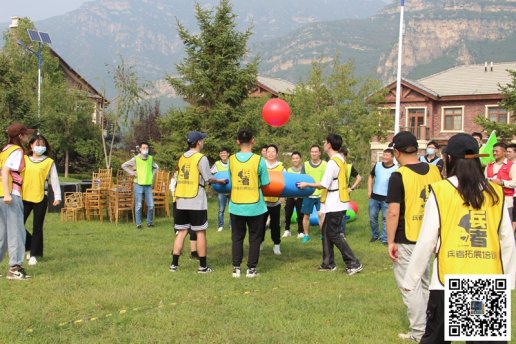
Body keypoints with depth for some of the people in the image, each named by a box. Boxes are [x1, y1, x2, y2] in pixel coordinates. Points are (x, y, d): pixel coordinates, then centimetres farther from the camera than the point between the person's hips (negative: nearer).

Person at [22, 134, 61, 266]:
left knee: (37, 228, 3)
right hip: (24, 197, 2)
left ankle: (34, 254, 14)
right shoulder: (24, 159, 9)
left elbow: (54, 180, 1)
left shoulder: (49, 162, 3)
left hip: (40, 198, -2)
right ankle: (31, 246, 21)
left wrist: (57, 196, -6)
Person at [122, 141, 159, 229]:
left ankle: (149, 222, 17)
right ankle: (138, 223, 8)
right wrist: (132, 173, -5)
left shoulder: (151, 158, 7)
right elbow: (124, 165, -1)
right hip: (138, 185, -3)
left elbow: (156, 167, 25)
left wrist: (152, 175, 11)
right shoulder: (136, 159, -4)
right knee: (138, 205, 0)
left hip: (148, 185, 3)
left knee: (151, 205, 2)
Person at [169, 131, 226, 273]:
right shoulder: (201, 158, -8)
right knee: (200, 232, 3)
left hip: (181, 201, 6)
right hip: (196, 201, -6)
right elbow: (208, 178, -7)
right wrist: (220, 181, 13)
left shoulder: (182, 158, 11)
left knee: (181, 232, 10)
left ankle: (174, 264, 9)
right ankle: (203, 266, 6)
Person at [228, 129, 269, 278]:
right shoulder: (259, 160, -10)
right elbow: (265, 184, -4)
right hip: (255, 207, -2)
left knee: (237, 238, 13)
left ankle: (236, 268, 14)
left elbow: (230, 181, 4)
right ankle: (251, 269, 12)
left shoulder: (231, 160, -4)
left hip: (236, 206, 2)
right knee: (254, 238, 10)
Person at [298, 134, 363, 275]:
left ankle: (354, 264, -3)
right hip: (336, 203, 10)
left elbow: (324, 184, -20)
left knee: (334, 234, -4)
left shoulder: (332, 162, -19)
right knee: (326, 231, 15)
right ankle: (328, 263, 20)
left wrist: (307, 184, -9)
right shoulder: (341, 160, 11)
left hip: (334, 205, -10)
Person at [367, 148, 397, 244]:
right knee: (372, 217, 10)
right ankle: (375, 235, 28)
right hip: (374, 197, 4)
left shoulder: (396, 169, -7)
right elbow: (371, 177, 17)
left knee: (386, 218, 3)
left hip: (387, 199, -4)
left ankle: (384, 238, 11)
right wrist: (369, 191, 9)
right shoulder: (377, 165, 5)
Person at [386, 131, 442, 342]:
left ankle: (418, 333, 6)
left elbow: (393, 212, -18)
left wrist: (390, 241, -10)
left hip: (407, 240, -6)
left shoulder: (399, 176, -15)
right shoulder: (434, 171, 3)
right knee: (425, 284, 19)